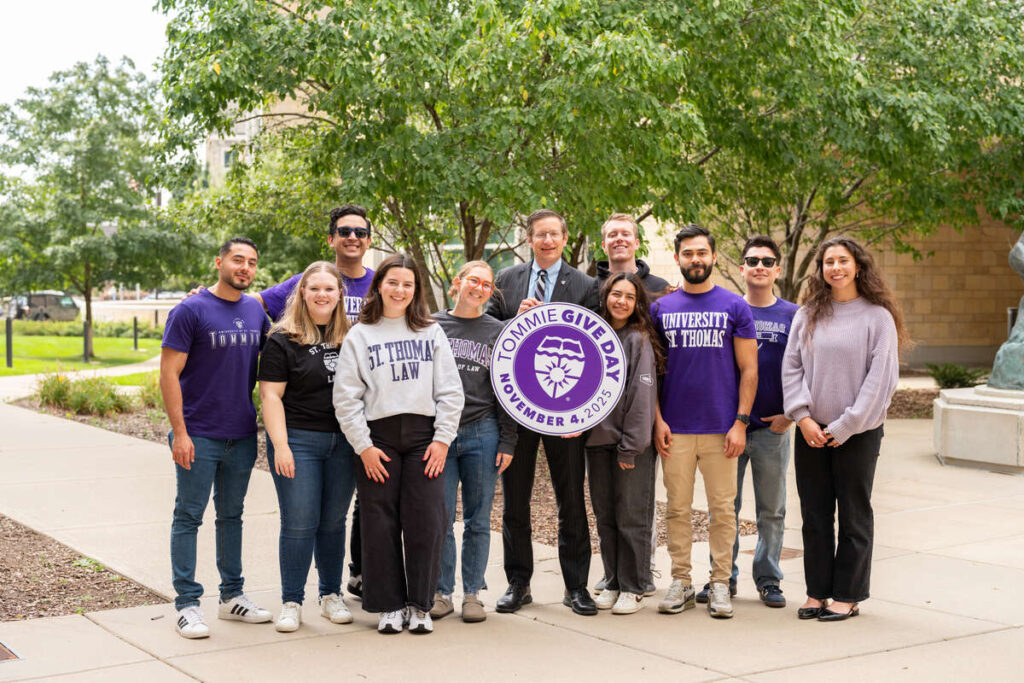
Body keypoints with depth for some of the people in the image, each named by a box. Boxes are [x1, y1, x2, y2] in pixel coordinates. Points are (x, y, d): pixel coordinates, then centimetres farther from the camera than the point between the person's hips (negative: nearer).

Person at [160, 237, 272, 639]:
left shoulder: (256, 311, 7)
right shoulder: (191, 311, -10)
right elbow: (169, 373, -11)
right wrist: (179, 432, -17)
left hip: (242, 435, 6)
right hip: (199, 437, -6)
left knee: (232, 515, 15)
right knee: (189, 517, 2)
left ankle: (232, 596, 25)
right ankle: (187, 604, 9)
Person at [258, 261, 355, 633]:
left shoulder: (350, 337, 10)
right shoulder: (282, 340, -3)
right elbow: (271, 396, -6)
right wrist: (280, 446, -14)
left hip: (343, 442, 4)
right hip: (298, 440, -4)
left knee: (333, 522, 10)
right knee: (299, 523, -3)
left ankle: (331, 596, 22)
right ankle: (291, 602, 8)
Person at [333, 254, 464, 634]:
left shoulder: (431, 333, 11)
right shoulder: (359, 336, 7)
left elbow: (450, 391, 7)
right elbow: (346, 397, 1)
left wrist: (442, 439, -3)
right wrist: (363, 446, -6)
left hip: (424, 436, 1)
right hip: (378, 438, -1)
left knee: (426, 522, -3)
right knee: (381, 524, 1)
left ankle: (420, 606, 9)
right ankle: (390, 606, 12)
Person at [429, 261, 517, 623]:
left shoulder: (498, 331, 8)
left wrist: (507, 441, 1)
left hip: (482, 433, 0)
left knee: (478, 519, 4)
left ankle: (472, 593, 14)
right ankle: (442, 593, 12)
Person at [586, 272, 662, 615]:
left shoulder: (639, 340, -5)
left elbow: (642, 395, -10)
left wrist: (631, 445, -13)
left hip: (632, 444, -5)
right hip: (597, 439, 5)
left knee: (632, 517, -1)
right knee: (605, 516, 11)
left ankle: (633, 588, 9)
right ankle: (612, 583, 21)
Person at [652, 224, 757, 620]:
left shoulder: (734, 307, 3)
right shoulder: (661, 308, 7)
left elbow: (748, 369, 2)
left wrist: (740, 422, -6)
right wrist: (657, 420, -1)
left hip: (721, 428, -1)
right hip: (675, 430, 1)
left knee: (722, 509, 3)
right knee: (677, 508, 7)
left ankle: (720, 583, 12)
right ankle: (680, 581, 16)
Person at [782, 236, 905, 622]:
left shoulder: (877, 316, -4)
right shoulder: (807, 316, 7)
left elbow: (881, 378, -8)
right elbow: (791, 368, 5)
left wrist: (844, 426, -11)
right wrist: (802, 417, -8)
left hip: (857, 432, -3)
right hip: (811, 431, 4)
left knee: (854, 515, 5)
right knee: (814, 514, 9)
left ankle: (848, 595, 14)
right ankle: (817, 592, 19)